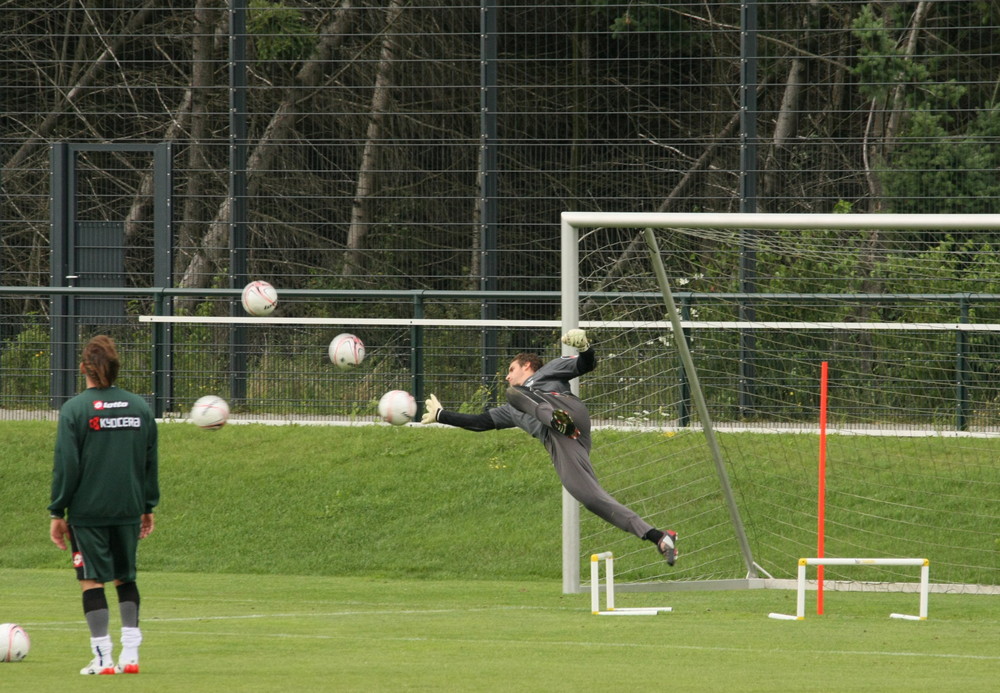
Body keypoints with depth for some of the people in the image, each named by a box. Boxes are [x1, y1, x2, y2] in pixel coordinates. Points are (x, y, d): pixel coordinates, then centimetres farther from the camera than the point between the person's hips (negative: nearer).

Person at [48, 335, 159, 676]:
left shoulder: (74, 409, -8)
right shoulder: (140, 407, 5)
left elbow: (66, 466, -8)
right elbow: (150, 463, 10)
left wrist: (57, 512, -1)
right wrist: (148, 507, 19)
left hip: (88, 510, -4)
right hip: (128, 508, 4)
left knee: (92, 581, 1)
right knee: (126, 578, 15)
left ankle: (103, 658, -4)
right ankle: (131, 654, 6)